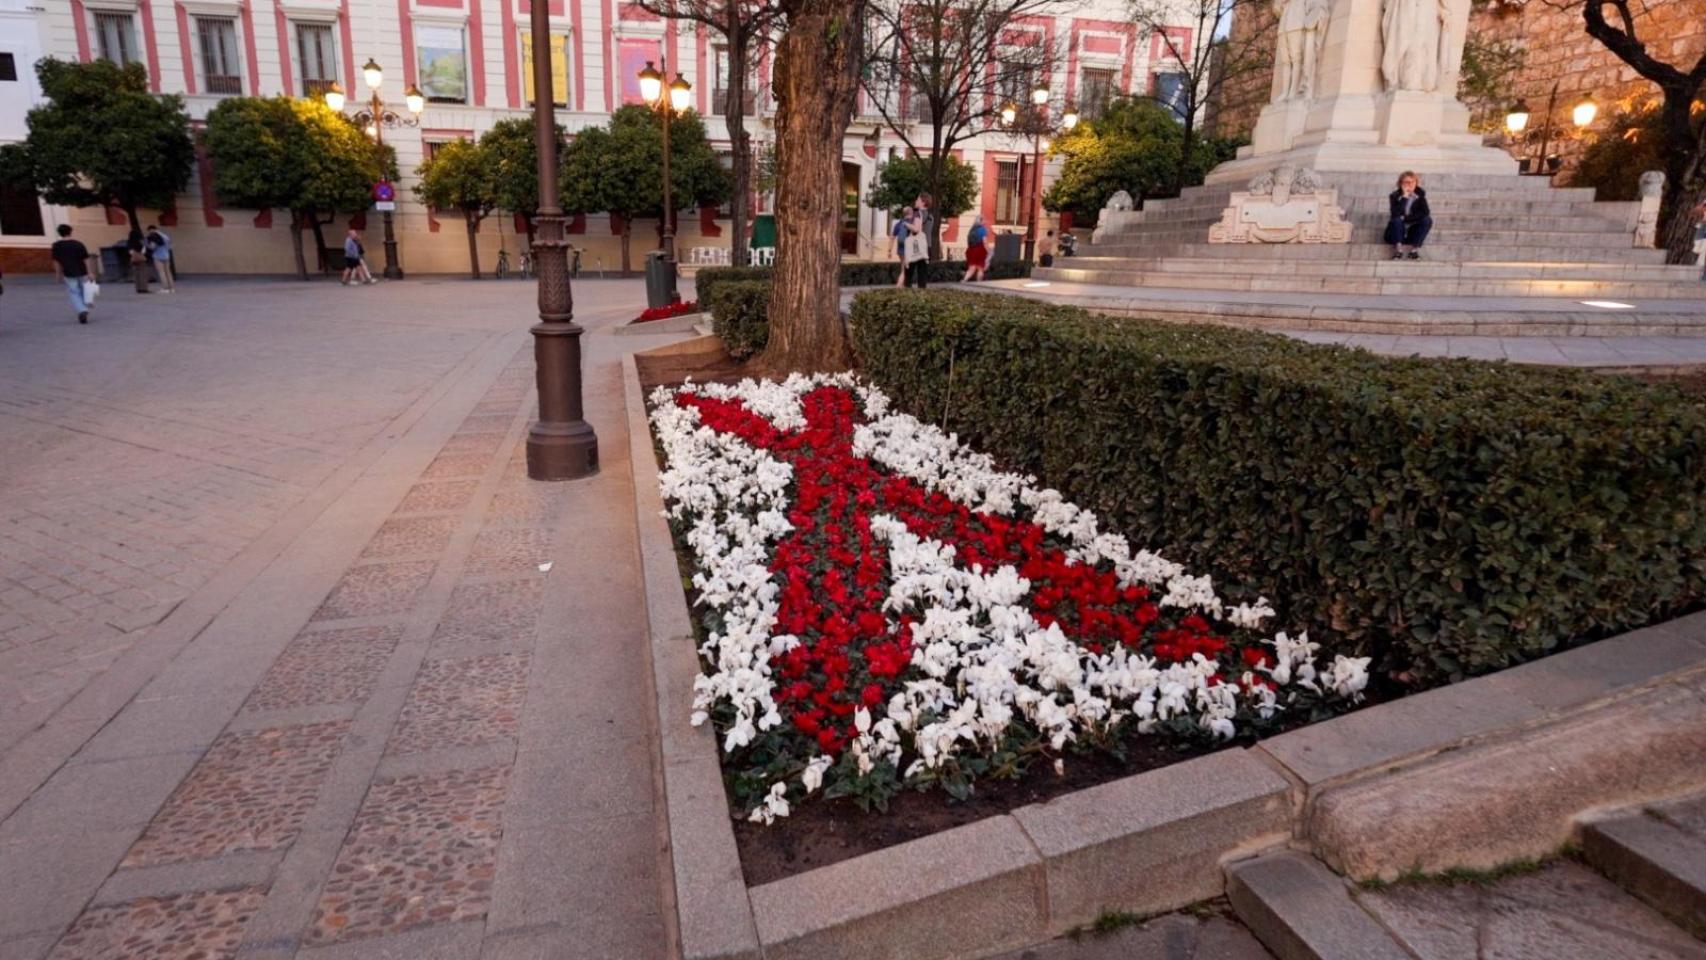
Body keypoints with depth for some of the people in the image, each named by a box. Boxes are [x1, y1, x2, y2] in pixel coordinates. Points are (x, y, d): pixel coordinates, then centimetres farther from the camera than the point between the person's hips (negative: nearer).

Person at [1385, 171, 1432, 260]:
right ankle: (1398, 248, -33)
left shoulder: (1420, 194, -1)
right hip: (1396, 233, -2)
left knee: (1427, 220, -23)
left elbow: (1425, 212, -15)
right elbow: (1396, 214, -25)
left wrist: (1406, 218, -20)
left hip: (1412, 233, 2)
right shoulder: (1395, 196, -8)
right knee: (1397, 220, -31)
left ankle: (1415, 248, -27)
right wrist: (1404, 197, -27)